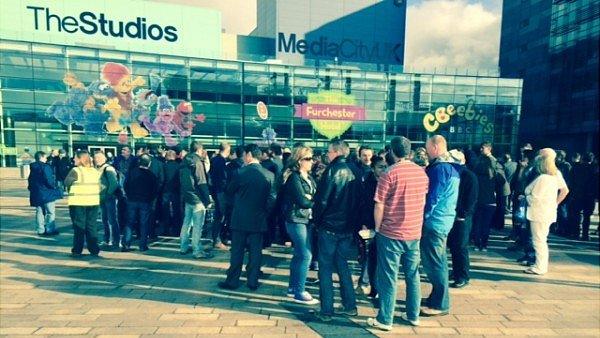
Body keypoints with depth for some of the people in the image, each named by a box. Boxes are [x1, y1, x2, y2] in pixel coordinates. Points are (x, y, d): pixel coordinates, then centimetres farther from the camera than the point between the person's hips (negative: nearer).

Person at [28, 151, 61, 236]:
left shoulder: (32, 168, 10)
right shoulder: (45, 167, -16)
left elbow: (30, 180, 17)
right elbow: (49, 181, -21)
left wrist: (31, 189, 27)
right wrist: (54, 188, -6)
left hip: (36, 194, 8)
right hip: (47, 193, -8)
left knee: (39, 212, 14)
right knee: (50, 212, 1)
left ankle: (40, 230, 18)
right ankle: (50, 229, 2)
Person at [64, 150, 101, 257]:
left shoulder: (75, 171, -9)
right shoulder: (95, 171, 7)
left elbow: (66, 182, -6)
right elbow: (100, 186, 8)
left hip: (78, 203, -4)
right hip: (93, 202, 4)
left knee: (79, 227, 5)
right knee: (92, 226, 11)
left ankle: (77, 251, 11)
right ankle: (94, 250, 14)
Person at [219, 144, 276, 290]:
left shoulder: (241, 173, -13)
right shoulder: (269, 175, -5)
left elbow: (230, 190, 1)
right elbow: (271, 199, -5)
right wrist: (264, 212, 8)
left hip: (240, 219, -2)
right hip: (259, 220, 2)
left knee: (237, 251, 10)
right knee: (255, 252, 11)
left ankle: (232, 281, 20)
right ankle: (252, 281, 19)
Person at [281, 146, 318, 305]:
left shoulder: (308, 178, 13)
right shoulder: (294, 177, -13)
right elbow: (302, 201, -19)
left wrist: (310, 199, -14)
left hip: (306, 219, 8)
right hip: (296, 220, -8)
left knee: (299, 254, 14)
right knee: (305, 255, -8)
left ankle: (293, 287, 25)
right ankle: (299, 292, 3)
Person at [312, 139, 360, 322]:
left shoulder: (333, 170, -12)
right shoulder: (354, 171, 5)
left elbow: (322, 199, -16)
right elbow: (358, 200, 8)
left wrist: (316, 218, -1)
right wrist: (353, 222, 14)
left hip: (329, 226, -6)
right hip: (348, 227, 6)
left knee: (325, 268, 5)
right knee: (342, 265, 19)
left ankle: (326, 311, 10)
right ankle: (350, 305, 25)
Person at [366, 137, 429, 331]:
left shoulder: (390, 173, -14)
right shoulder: (422, 172, 2)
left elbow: (379, 206, -14)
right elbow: (423, 201, 12)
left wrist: (377, 228, 0)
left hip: (391, 234, -5)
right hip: (415, 233, 6)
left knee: (388, 278, 4)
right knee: (413, 275, 17)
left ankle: (385, 320, 13)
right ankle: (413, 315, 29)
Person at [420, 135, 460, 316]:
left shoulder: (440, 168, -18)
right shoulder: (451, 166, 13)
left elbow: (433, 196, -19)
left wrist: (424, 216, -10)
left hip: (434, 221, -10)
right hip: (444, 219, 10)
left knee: (434, 263, 0)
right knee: (438, 262, 18)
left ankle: (440, 304, 10)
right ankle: (437, 298, 30)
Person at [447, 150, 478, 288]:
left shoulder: (470, 176, -8)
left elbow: (472, 199, -13)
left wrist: (462, 214, -17)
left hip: (462, 218, -6)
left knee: (461, 247, -2)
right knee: (453, 246, 12)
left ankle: (463, 277, 8)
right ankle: (456, 272, 25)